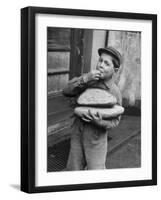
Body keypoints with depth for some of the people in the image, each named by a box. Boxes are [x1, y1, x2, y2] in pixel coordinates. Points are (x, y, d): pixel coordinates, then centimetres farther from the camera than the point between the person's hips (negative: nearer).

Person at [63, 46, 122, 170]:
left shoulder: (115, 92, -13)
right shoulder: (89, 79, -5)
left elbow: (114, 121, -8)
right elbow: (67, 91, -12)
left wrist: (100, 122, -28)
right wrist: (84, 79, -26)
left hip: (96, 137, -3)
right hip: (77, 132, 3)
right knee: (73, 169, 12)